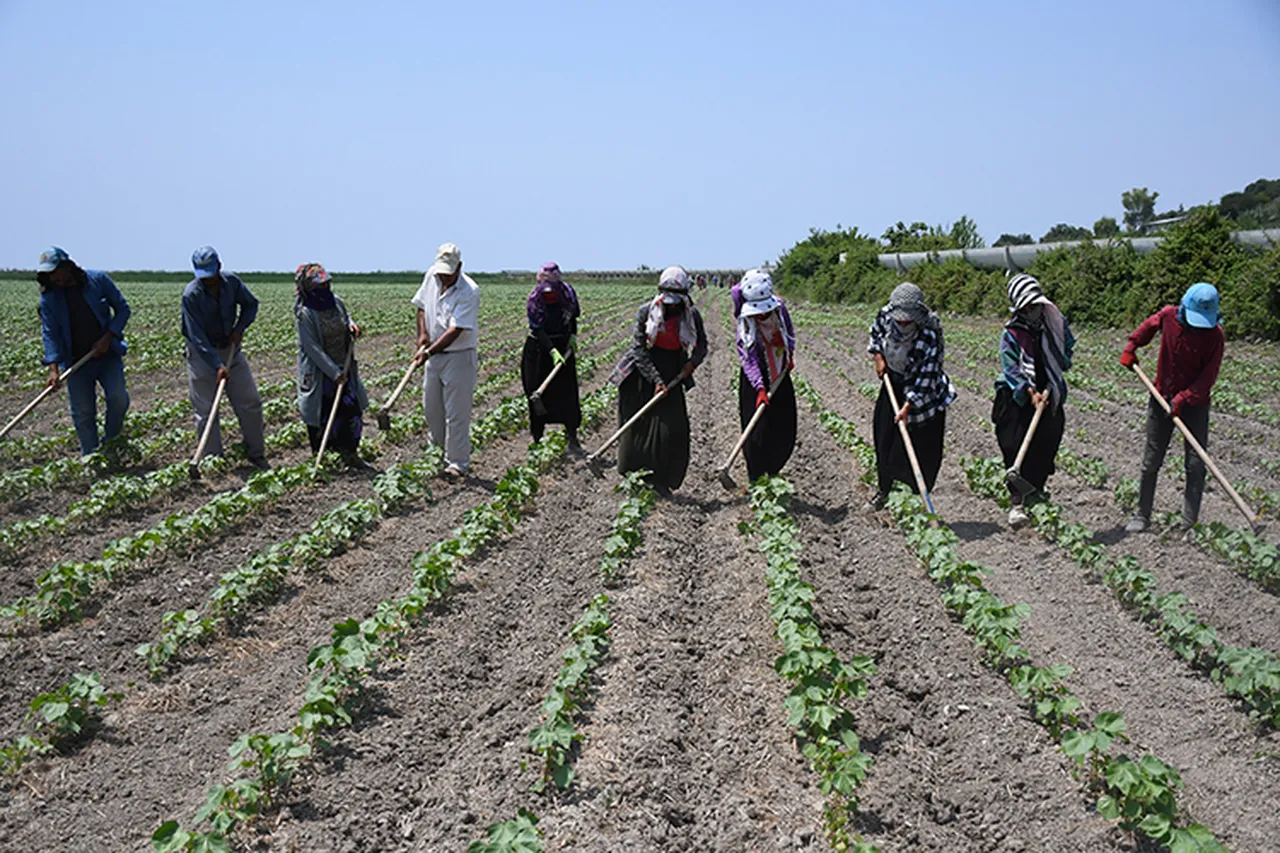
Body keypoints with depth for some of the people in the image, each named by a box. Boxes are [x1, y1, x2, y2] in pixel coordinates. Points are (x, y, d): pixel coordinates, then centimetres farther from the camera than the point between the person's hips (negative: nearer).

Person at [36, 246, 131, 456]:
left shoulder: (98, 279, -5)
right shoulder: (49, 297, -2)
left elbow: (123, 309, 1)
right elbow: (50, 333, -5)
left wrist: (108, 338, -11)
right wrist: (53, 369, -16)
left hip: (107, 354, -1)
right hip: (76, 361, 1)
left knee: (118, 396, -15)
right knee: (83, 413, 2)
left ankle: (112, 442, 11)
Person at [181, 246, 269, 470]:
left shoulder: (232, 282, -9)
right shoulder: (191, 294, -22)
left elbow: (251, 304, 9)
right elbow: (197, 336, -24)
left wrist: (240, 328, -8)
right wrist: (217, 365, -29)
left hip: (230, 348, 4)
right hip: (201, 354, -4)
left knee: (250, 402, 5)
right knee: (206, 410, -4)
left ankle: (256, 454, 16)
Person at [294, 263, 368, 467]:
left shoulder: (335, 301, 1)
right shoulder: (305, 313, -16)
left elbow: (345, 317, 21)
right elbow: (312, 348, -18)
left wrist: (352, 325, -4)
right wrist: (334, 372, -20)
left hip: (343, 368, 6)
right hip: (319, 372, -5)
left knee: (353, 410, 3)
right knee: (321, 414, 5)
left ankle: (350, 454, 17)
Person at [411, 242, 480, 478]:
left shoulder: (469, 292, -21)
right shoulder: (431, 276, 0)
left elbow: (455, 330, -26)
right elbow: (422, 305, 15)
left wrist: (429, 352, -32)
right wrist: (422, 333, -1)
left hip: (459, 357, -7)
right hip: (433, 355, 7)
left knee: (456, 414, -3)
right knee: (431, 408, 15)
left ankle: (458, 463, 6)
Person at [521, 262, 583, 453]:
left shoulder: (567, 291, -6)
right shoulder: (535, 299, -17)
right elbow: (538, 330, -21)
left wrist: (573, 335, -2)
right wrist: (552, 351, -31)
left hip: (563, 346, 2)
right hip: (539, 348, -2)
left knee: (568, 392, -3)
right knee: (538, 394, 3)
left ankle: (572, 439, 3)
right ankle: (537, 438, 16)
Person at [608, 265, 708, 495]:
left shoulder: (691, 316, -1)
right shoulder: (646, 312, -9)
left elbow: (702, 345, 13)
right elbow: (638, 349, -10)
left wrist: (693, 361, -9)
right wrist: (656, 380, -18)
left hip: (671, 376, 2)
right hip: (642, 374, -2)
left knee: (673, 428, -6)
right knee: (636, 427, 3)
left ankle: (659, 481, 6)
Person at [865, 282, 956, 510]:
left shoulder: (929, 335, -32)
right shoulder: (885, 315, -17)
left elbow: (926, 377, -27)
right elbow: (875, 332, 9)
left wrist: (907, 407, -29)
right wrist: (878, 356, -4)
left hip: (924, 392, -5)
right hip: (893, 384, 5)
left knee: (922, 450, -3)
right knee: (885, 440, 13)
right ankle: (883, 491, 30)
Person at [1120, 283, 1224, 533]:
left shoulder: (1214, 334, -16)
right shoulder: (1168, 315, -10)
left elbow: (1208, 376, -17)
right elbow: (1148, 327, 14)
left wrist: (1183, 399, -25)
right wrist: (1131, 348, 13)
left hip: (1195, 404, -2)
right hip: (1162, 398, 2)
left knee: (1195, 464, -4)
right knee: (1151, 461, 8)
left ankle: (1190, 523, 3)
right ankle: (1142, 516, 19)